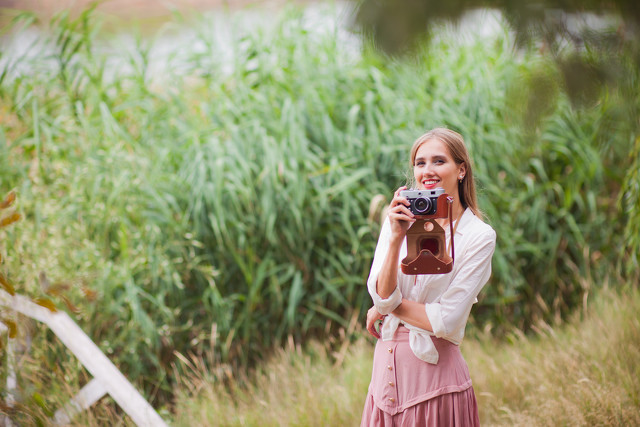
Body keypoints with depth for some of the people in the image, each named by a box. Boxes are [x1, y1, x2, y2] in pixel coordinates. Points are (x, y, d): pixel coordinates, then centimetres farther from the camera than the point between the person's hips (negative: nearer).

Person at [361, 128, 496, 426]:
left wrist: (387, 307, -3)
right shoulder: (398, 222, 6)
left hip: (435, 373, -4)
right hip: (386, 369, 4)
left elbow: (446, 320, -12)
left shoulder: (478, 236, -6)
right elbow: (382, 296, -5)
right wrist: (397, 238, -16)